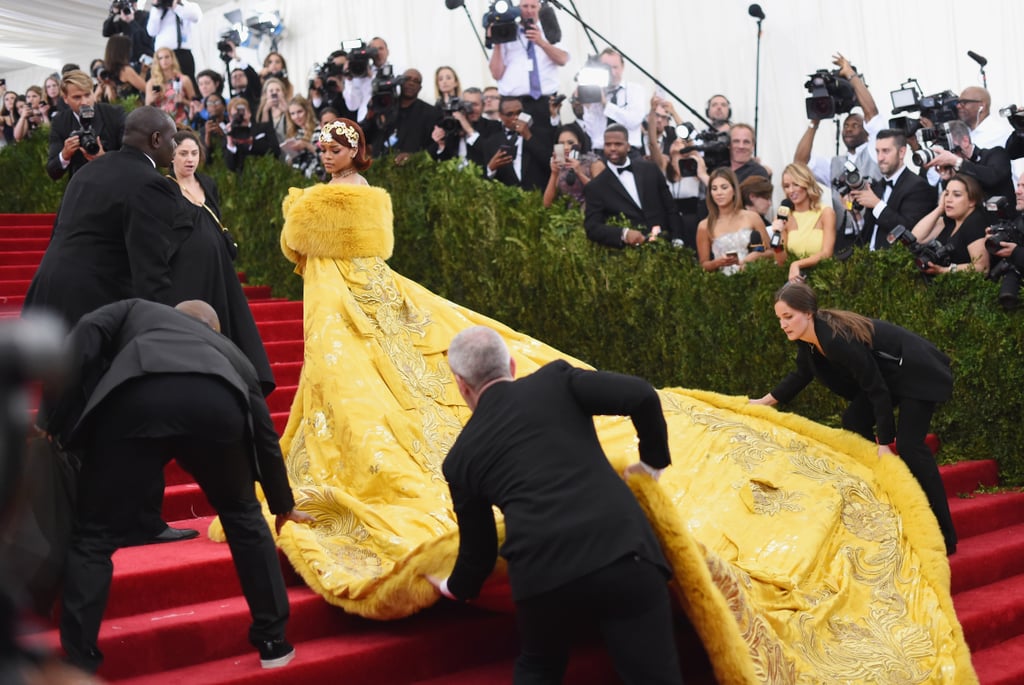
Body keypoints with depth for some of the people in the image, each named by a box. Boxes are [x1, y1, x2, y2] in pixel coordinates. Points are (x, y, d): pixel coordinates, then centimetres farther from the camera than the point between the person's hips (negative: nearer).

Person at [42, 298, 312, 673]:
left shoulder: (138, 311, 40)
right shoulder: (229, 352, 43)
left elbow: (88, 332, 18)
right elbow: (265, 433, 49)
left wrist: (57, 417, 15)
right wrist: (283, 504, 63)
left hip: (136, 398, -2)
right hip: (217, 401, 3)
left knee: (94, 538, 13)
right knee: (243, 515, 28)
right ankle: (273, 641, 34)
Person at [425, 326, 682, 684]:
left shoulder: (461, 457, 18)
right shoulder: (556, 379, 15)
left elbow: (478, 549, 26)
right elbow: (641, 396, 4)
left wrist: (454, 588, 48)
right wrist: (653, 461, 22)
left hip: (543, 574, 1)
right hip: (622, 550, 0)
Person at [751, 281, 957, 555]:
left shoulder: (838, 339, -33)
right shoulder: (809, 339, -5)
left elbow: (876, 389, -29)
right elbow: (801, 376, 14)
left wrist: (884, 442, -26)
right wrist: (764, 401, 15)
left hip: (920, 375, -10)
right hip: (889, 376, 10)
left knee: (908, 445, -17)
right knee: (854, 422, 4)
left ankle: (945, 537, -10)